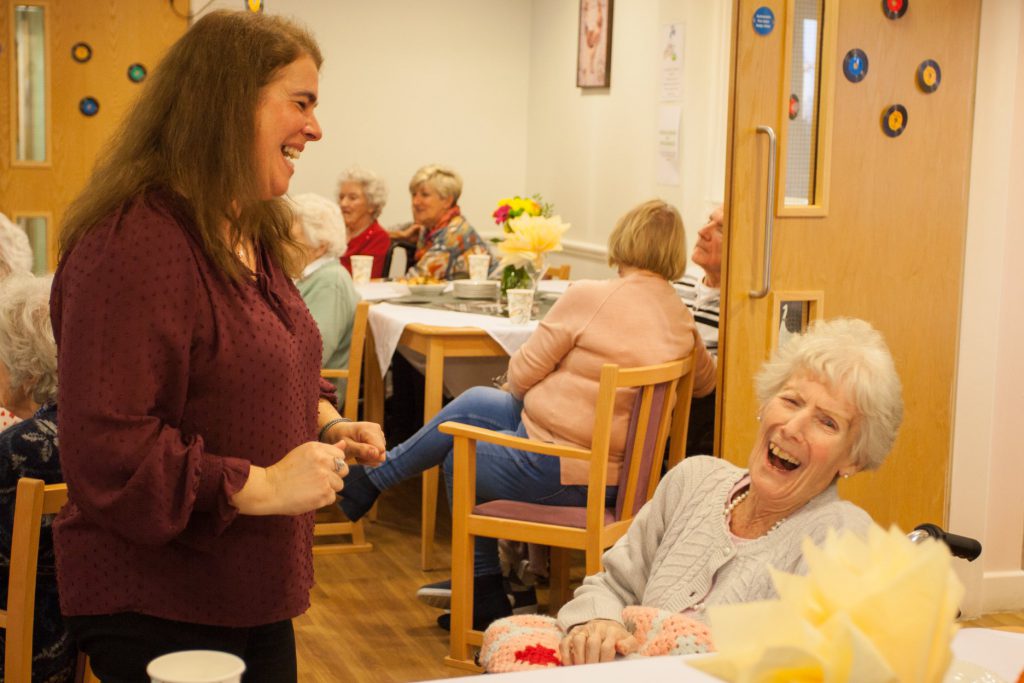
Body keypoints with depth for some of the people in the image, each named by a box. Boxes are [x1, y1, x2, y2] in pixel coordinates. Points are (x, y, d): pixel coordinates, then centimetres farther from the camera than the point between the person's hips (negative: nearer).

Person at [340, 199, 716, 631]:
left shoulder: (589, 297, -17)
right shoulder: (681, 318, 2)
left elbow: (522, 373, -9)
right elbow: (705, 381, 22)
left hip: (558, 472, -7)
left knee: (457, 457, 18)